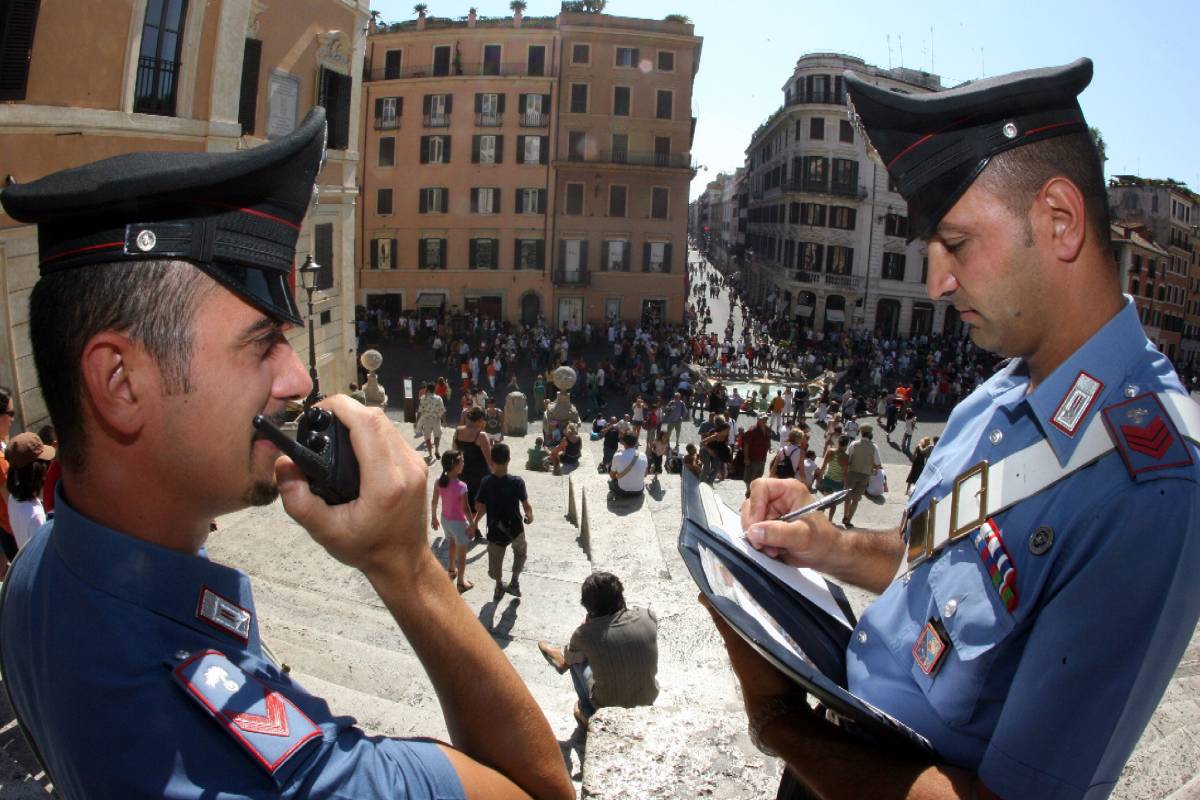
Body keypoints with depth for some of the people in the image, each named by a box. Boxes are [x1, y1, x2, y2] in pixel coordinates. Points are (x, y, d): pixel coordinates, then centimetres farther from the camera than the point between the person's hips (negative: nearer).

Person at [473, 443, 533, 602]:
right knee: (520, 552, 31)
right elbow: (526, 506, -13)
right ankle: (514, 582, 27)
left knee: (495, 560, 26)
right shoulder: (517, 482, -21)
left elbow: (480, 507, -11)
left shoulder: (486, 482, -17)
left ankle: (499, 586, 45)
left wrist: (475, 522, 9)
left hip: (495, 531, 1)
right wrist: (530, 516, 9)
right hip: (515, 528, -1)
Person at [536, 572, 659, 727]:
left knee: (576, 658, 19)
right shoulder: (648, 617, -17)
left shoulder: (585, 634, -22)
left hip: (608, 705, -3)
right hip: (648, 698, 3)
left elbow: (568, 659, 1)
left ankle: (588, 713, 32)